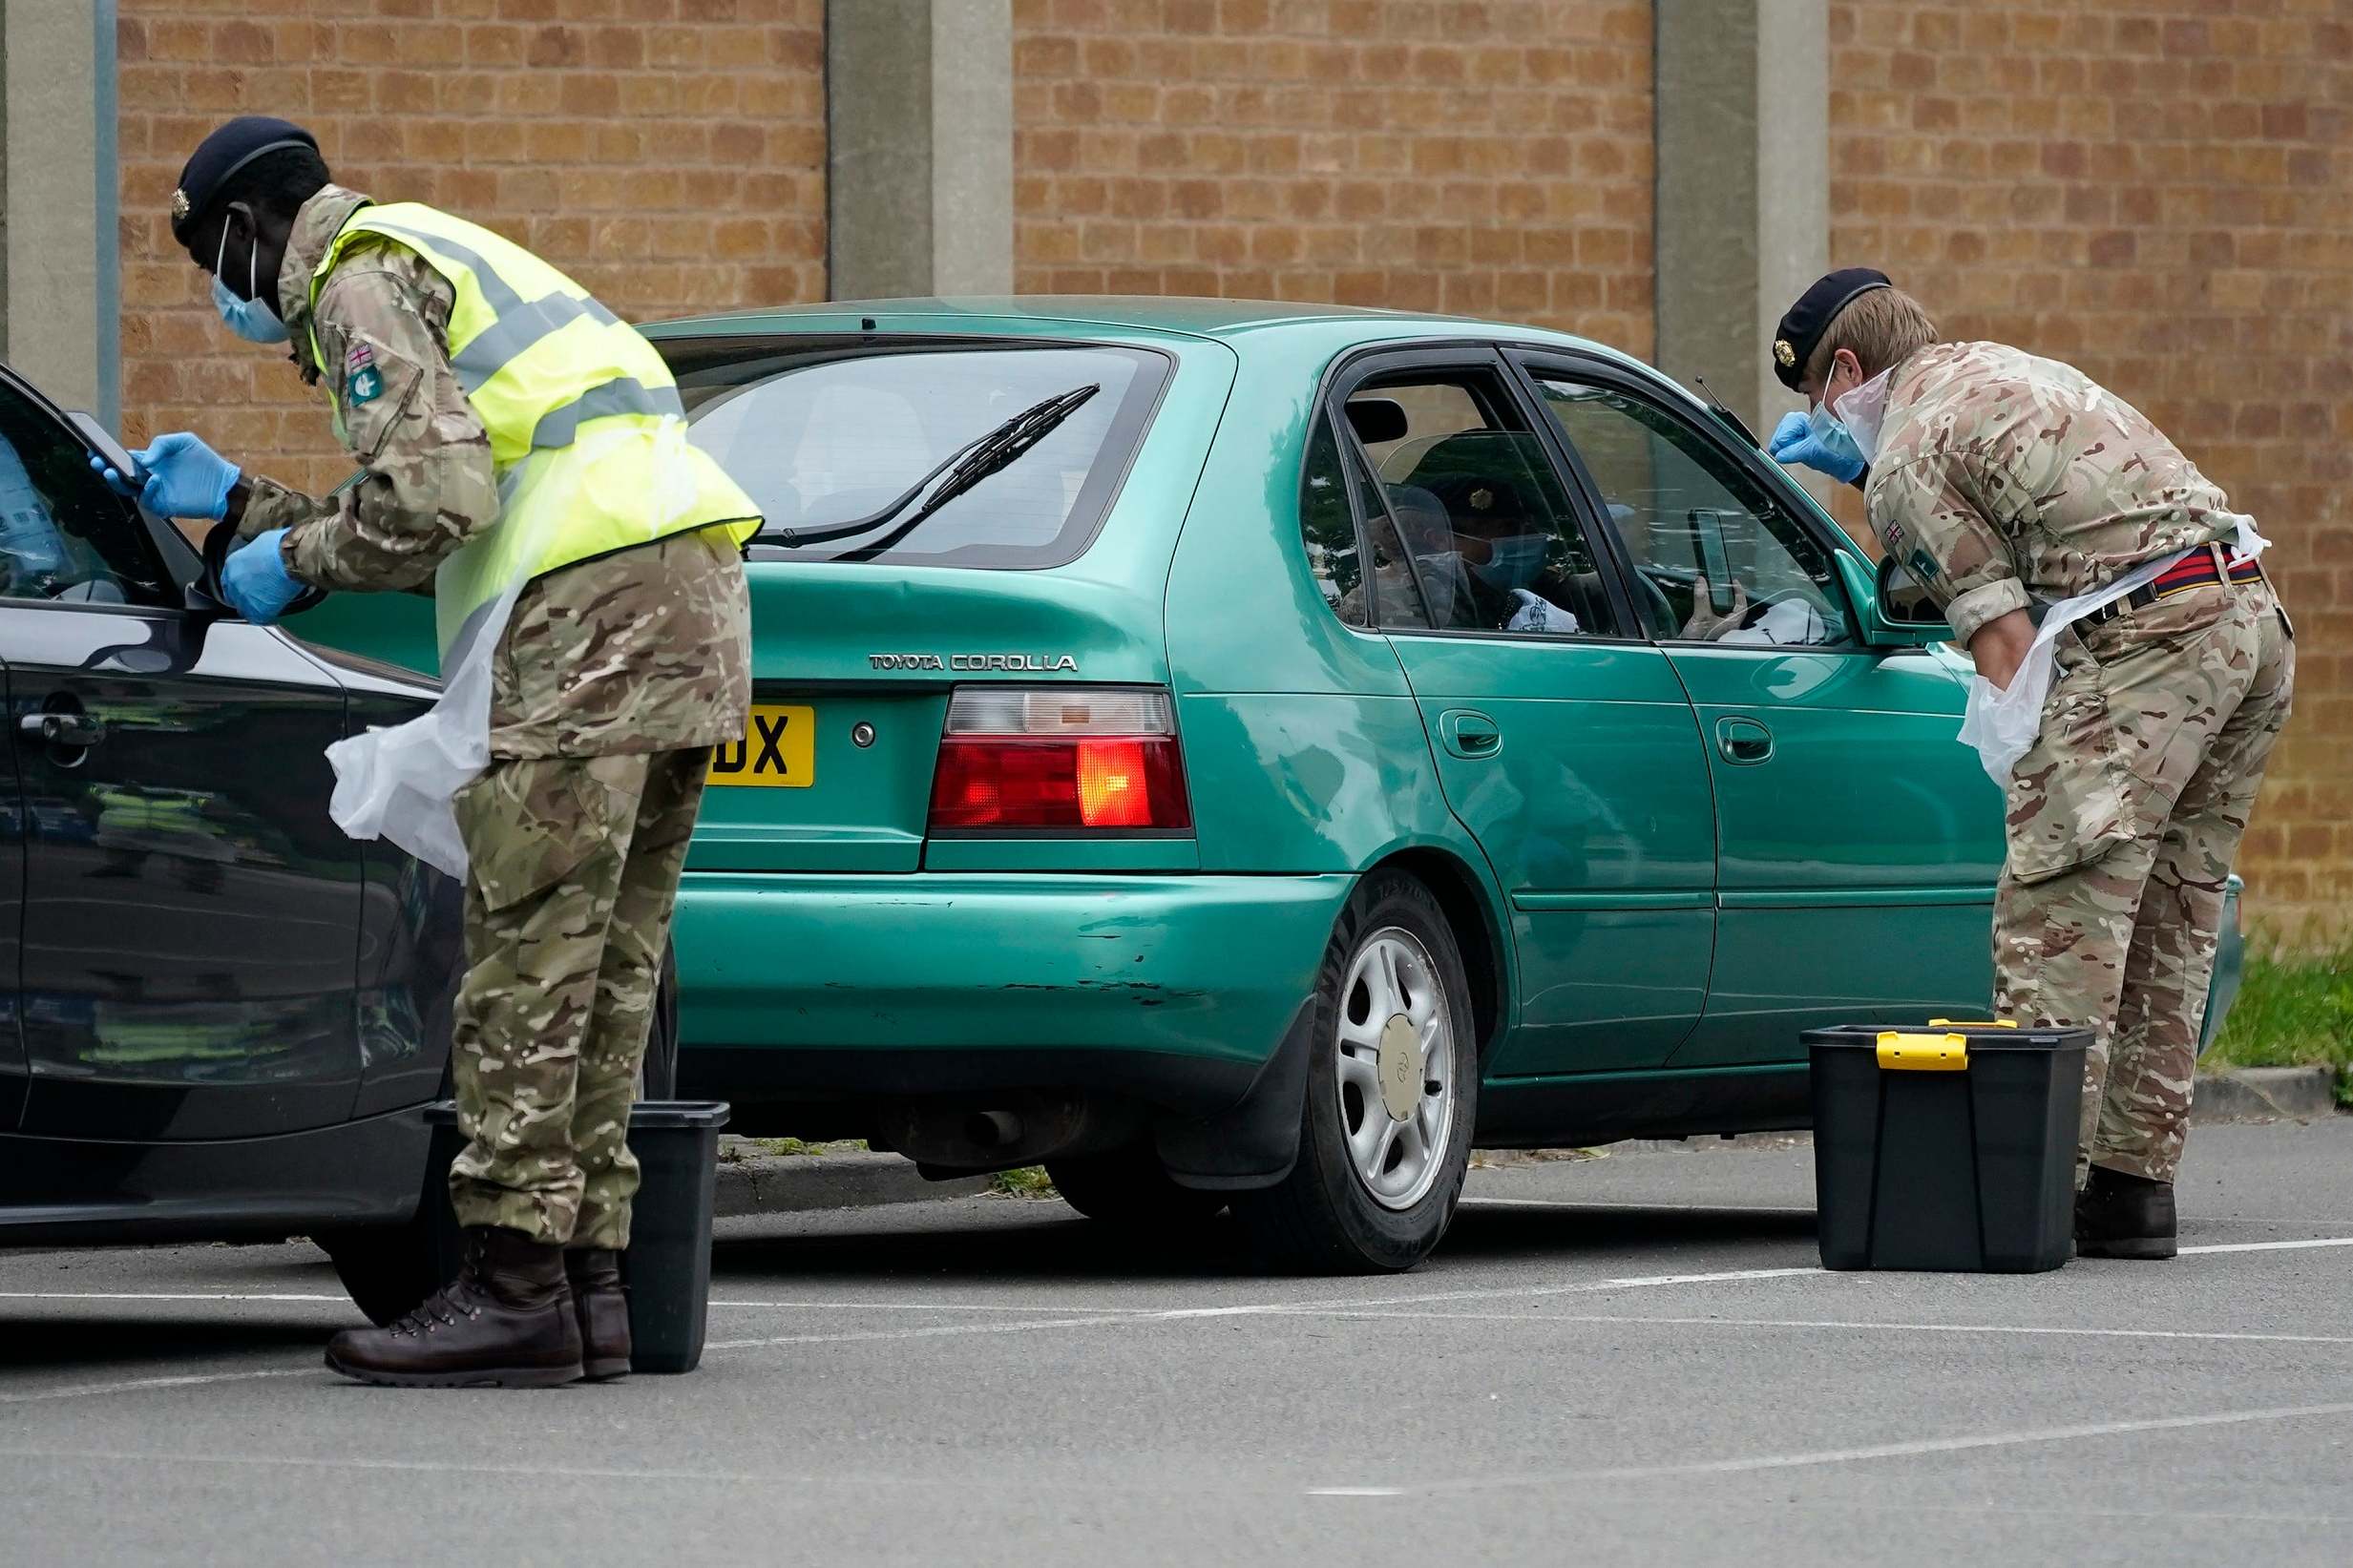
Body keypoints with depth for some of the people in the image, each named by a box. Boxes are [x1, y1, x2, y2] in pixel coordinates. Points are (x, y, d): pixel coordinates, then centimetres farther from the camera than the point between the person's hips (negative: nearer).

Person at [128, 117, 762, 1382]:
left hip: (593, 613, -10)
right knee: (609, 962, 9)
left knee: (529, 956, -10)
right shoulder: (433, 262, 31)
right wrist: (239, 503, 33)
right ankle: (588, 1278, 9)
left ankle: (514, 1287, -12)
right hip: (688, 607, 10)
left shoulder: (359, 282, -1)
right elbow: (443, 508, 32)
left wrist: (296, 558, 1)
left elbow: (435, 495, -14)